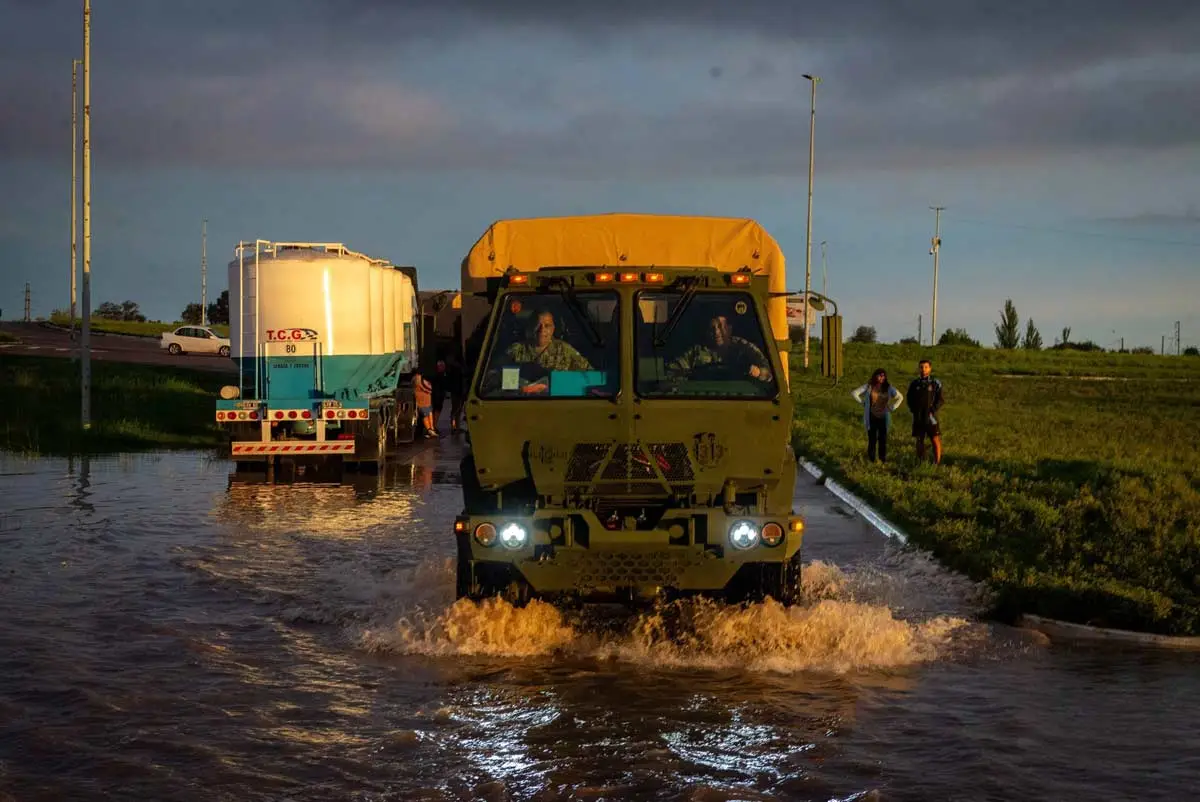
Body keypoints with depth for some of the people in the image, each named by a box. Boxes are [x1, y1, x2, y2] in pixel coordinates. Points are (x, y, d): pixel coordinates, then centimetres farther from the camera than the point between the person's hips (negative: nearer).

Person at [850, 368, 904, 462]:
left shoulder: (888, 388, 2)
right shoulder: (869, 387, -4)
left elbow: (900, 397, 13)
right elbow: (854, 392, 0)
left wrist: (892, 407, 4)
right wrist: (863, 402, -2)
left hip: (884, 418, 2)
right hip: (871, 418, -1)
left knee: (883, 440, 3)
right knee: (872, 440, 1)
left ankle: (883, 461, 12)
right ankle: (871, 461, 12)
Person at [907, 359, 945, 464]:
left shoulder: (936, 383, -3)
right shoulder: (914, 383, 5)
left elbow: (941, 399, -4)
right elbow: (910, 399, 14)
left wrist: (933, 411, -13)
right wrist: (913, 410, 1)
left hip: (931, 416, -3)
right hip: (918, 417, 3)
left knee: (936, 440, -5)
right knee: (919, 440, 8)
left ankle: (937, 463, 0)